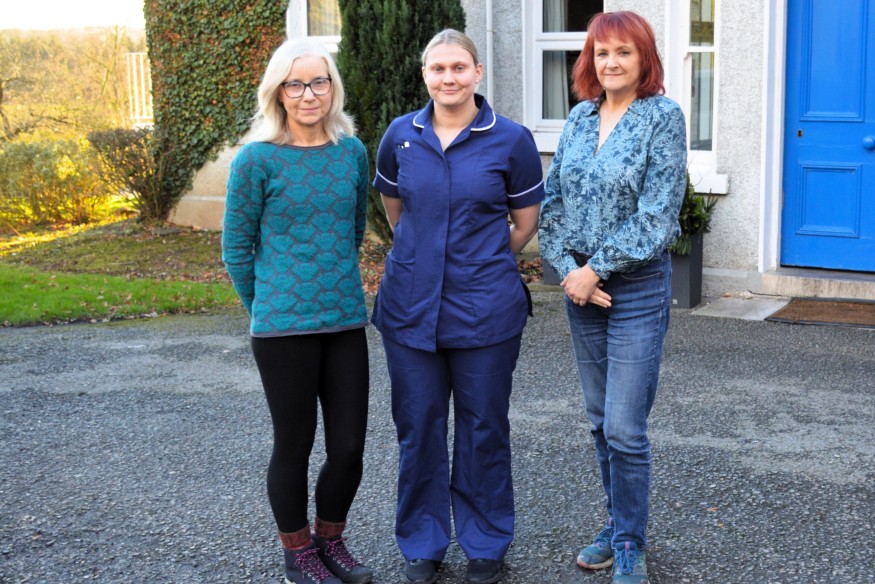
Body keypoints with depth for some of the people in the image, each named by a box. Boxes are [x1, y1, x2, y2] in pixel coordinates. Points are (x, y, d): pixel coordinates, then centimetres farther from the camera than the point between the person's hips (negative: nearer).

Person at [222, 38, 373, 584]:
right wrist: (266, 308, 6)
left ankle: (331, 540, 31)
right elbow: (236, 245, 0)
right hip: (283, 327, -4)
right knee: (295, 445, 7)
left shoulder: (352, 151, 4)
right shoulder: (258, 159, -8)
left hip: (346, 319, 4)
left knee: (349, 446, 7)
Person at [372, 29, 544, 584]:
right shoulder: (400, 135, 2)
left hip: (485, 309, -2)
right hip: (411, 306, 2)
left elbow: (527, 221, 5)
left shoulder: (511, 139, -5)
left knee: (483, 428, 9)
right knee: (418, 427, 10)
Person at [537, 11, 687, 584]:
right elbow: (553, 201, 7)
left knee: (625, 428, -5)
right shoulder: (580, 118, 8)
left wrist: (597, 269, -14)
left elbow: (658, 213, -15)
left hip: (638, 289, -5)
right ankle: (620, 526, 29)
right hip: (581, 286, 6)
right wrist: (567, 269, -7)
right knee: (600, 420, 14)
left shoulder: (663, 116, -8)